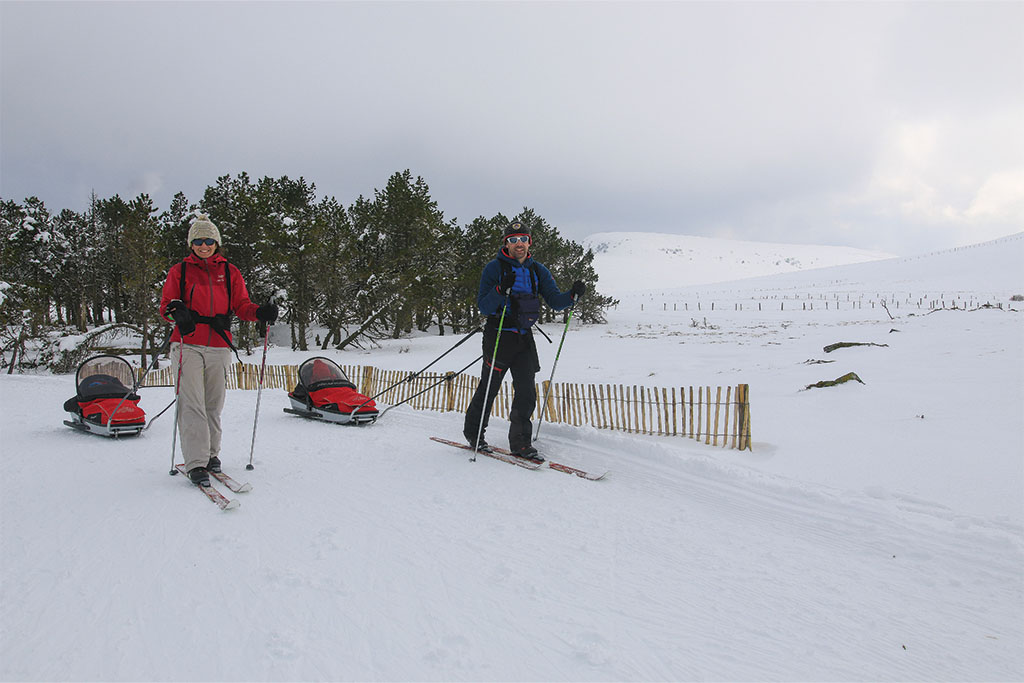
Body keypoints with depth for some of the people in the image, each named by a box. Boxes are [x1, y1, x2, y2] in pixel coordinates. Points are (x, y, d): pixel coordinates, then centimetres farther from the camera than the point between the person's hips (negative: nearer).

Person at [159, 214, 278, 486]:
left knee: (213, 404, 7)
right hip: (188, 345, -2)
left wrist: (261, 312, -10)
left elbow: (241, 305, 10)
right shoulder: (179, 271, 9)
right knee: (192, 404, -10)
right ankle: (196, 463, -11)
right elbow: (165, 305, 8)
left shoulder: (230, 272, 13)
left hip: (219, 346, 2)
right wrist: (176, 310, -16)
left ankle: (211, 454, 22)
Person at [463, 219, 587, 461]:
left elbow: (555, 301, 3)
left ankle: (521, 443, 11)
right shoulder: (494, 268, -6)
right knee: (488, 388, 4)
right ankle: (473, 432, 24)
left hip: (524, 337, 4)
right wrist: (501, 289, -28)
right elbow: (483, 307, -12)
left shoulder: (538, 271, 8)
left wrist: (573, 295, -16)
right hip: (499, 336, -4)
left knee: (526, 393, 1)